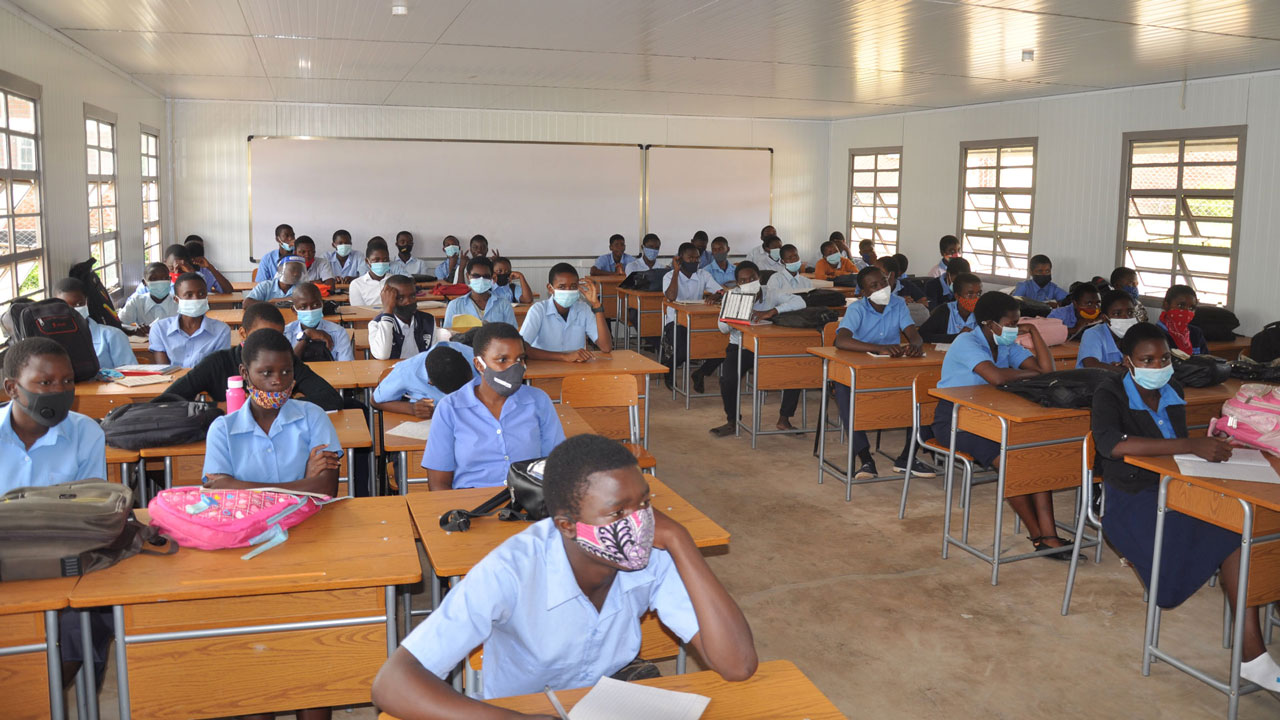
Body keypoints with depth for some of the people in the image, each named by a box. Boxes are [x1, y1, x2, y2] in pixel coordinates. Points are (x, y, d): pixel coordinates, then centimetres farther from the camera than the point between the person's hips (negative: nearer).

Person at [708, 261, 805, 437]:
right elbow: (723, 327, -13)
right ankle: (732, 422, -1)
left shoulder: (771, 294, -6)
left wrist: (771, 312, -33)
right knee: (728, 379, -27)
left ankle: (784, 419, -1)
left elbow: (800, 302, -22)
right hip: (740, 347, 0)